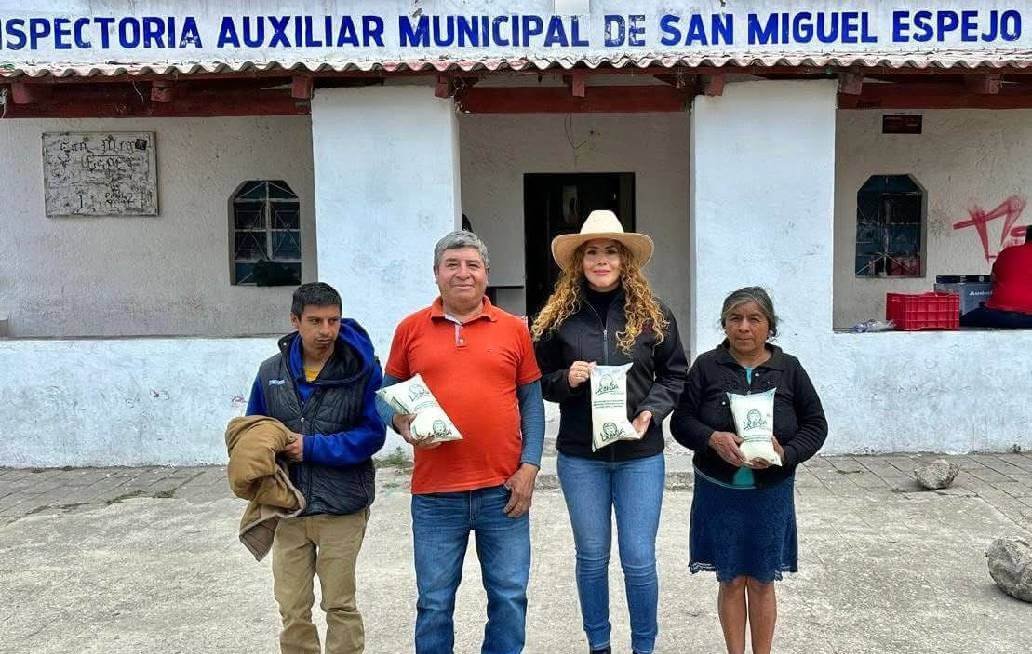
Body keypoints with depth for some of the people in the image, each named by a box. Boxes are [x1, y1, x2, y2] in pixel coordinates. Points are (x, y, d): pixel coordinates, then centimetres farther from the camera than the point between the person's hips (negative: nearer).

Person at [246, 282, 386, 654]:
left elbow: (373, 434, -11)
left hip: (342, 507, -3)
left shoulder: (362, 368, -9)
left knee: (340, 606, 10)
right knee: (292, 610, 12)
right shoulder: (271, 371, 3)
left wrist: (311, 447, -16)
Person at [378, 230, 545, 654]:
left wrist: (529, 466, -3)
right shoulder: (411, 329, 4)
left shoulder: (514, 329, 4)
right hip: (435, 492, 0)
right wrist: (400, 421, -11)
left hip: (503, 489, 1)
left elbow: (531, 401, 5)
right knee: (434, 603, 10)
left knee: (509, 597, 10)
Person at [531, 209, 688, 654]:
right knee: (591, 556, 14)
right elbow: (540, 380, 5)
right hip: (579, 456, 1)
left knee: (639, 560, 5)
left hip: (641, 455, 0)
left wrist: (652, 411, -11)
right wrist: (567, 379, -16)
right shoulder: (559, 315, -1)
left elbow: (675, 374, 4)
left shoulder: (653, 313, -1)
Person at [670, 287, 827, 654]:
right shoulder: (706, 366, -4)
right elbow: (681, 421, -4)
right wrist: (712, 438, -24)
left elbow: (815, 425, 2)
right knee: (731, 581, 11)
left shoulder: (789, 369, -1)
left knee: (762, 582, 13)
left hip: (770, 494, 1)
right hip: (719, 492, 0)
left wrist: (786, 453, -16)